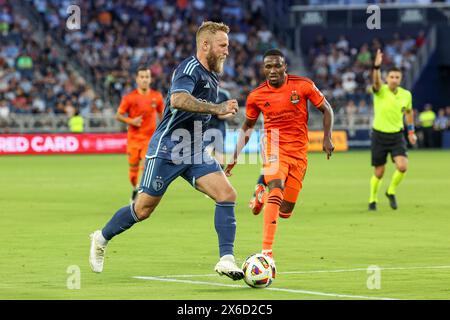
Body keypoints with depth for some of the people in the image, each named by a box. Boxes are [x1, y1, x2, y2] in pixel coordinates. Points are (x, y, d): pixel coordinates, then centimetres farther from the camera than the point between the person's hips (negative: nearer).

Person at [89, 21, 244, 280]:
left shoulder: (211, 76, 12)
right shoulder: (190, 69, -17)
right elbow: (178, 99, -38)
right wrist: (216, 108, -40)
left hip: (195, 151, 8)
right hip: (167, 149, -8)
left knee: (227, 194, -13)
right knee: (144, 210, 3)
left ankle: (226, 259, -14)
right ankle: (102, 238, 28)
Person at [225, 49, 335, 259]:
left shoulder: (303, 86, -5)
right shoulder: (256, 96, -1)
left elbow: (326, 110, 7)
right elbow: (247, 126, 15)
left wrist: (327, 138, -5)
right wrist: (235, 156, 10)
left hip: (299, 153, 2)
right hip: (274, 148, -2)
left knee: (285, 211, 2)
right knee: (277, 189, -31)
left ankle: (262, 195, 40)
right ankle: (267, 251, -35)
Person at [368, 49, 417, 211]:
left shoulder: (406, 94, 0)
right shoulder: (380, 90, -11)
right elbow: (376, 81, -35)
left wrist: (411, 132, 16)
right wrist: (377, 66, -54)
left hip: (397, 136, 2)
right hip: (379, 135, -2)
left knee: (402, 166, -18)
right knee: (379, 172, 4)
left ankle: (391, 191, 9)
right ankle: (373, 199, 29)